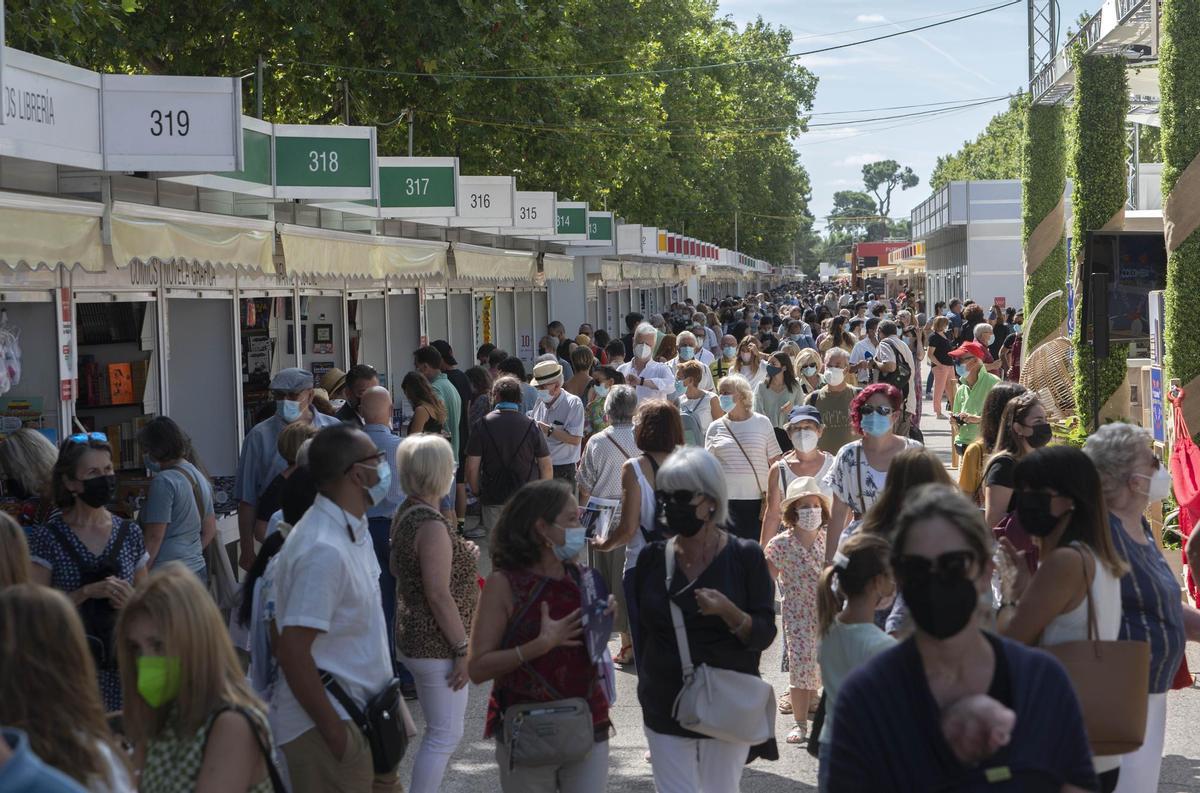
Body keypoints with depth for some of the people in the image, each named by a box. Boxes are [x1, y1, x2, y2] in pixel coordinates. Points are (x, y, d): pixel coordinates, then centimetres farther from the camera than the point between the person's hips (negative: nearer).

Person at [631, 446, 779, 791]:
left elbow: (764, 635, -8)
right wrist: (647, 687, 11)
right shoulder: (652, 558, 2)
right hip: (666, 708, 2)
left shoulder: (745, 556, -5)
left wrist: (729, 612, -27)